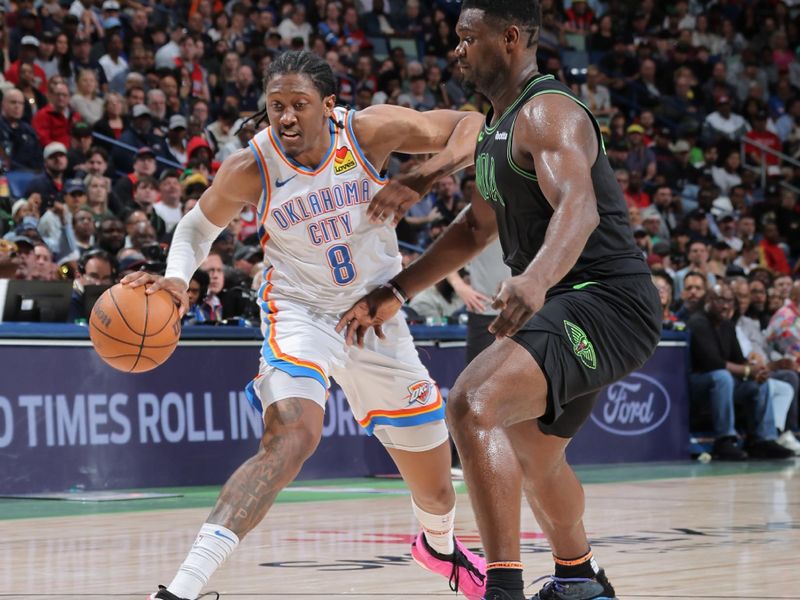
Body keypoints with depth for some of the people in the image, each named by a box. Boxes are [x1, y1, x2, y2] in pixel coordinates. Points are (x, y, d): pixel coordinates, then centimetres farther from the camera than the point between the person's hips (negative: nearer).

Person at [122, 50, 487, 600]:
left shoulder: (369, 131, -17)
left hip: (378, 316, 3)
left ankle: (440, 546, 53)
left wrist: (432, 173, -30)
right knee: (291, 438, -35)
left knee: (436, 490, 13)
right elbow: (200, 223, 3)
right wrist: (177, 277, -17)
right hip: (300, 312, -3)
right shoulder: (251, 169, -17)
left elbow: (470, 125, -10)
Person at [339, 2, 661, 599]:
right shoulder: (499, 124, 16)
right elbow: (477, 226, 29)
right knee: (533, 454, 28)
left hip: (606, 303, -11)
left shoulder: (548, 113, -16)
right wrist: (395, 292, 26)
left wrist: (536, 279, -53)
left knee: (473, 404, -29)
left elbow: (579, 208, -35)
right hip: (567, 304, 11)